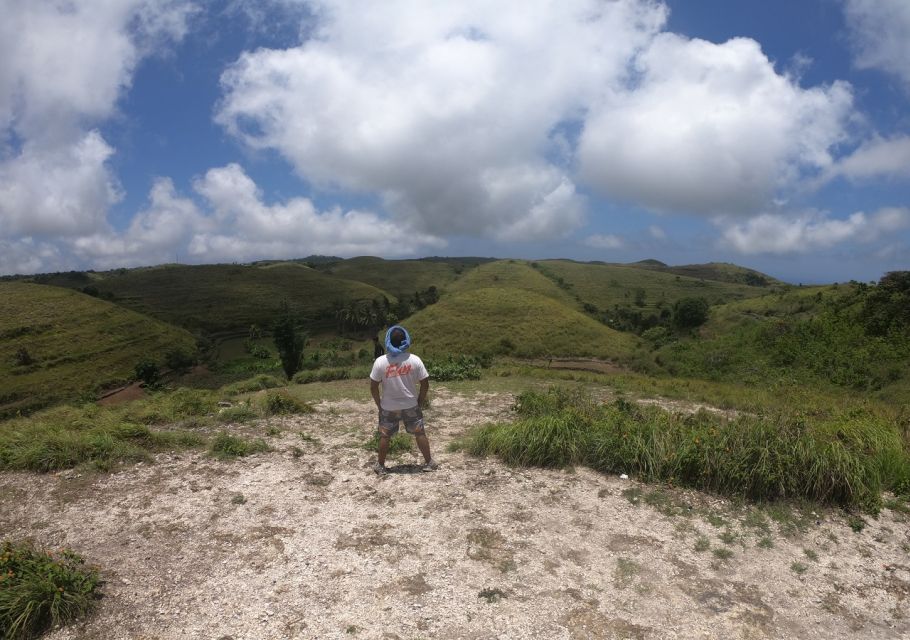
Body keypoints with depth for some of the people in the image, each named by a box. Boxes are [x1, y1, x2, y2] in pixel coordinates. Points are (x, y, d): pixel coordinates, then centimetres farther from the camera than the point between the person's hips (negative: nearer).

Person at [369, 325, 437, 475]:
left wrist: (379, 404, 5)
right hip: (411, 406, 0)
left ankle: (381, 465, 27)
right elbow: (425, 384, -8)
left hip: (388, 407, 0)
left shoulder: (380, 361, -14)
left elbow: (373, 387, -9)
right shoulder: (414, 360, -12)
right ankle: (429, 462, 24)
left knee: (384, 436, 16)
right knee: (420, 433, 15)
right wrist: (421, 401, 7)